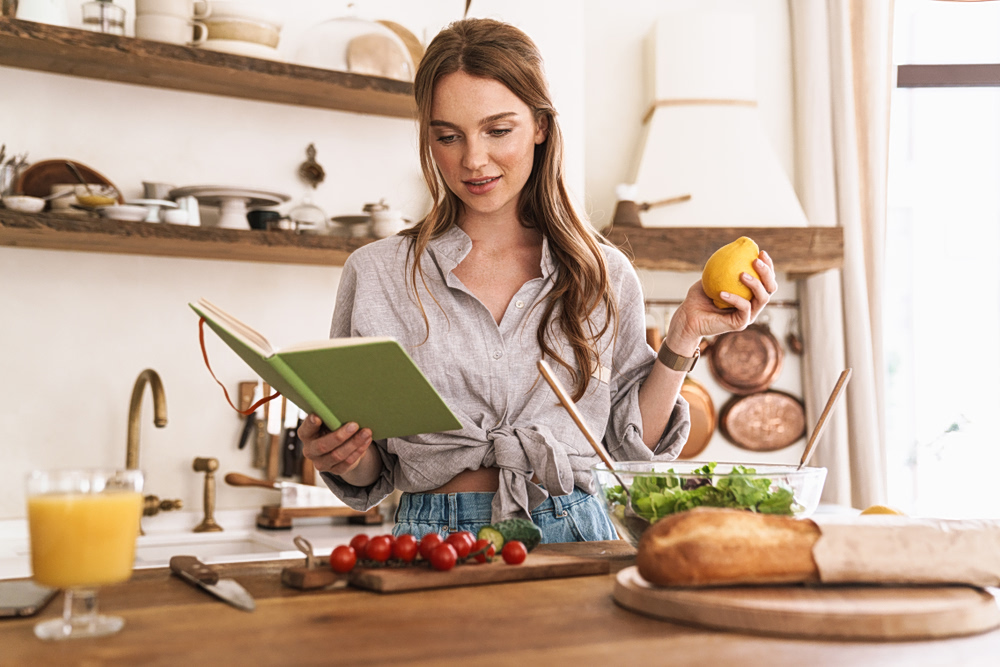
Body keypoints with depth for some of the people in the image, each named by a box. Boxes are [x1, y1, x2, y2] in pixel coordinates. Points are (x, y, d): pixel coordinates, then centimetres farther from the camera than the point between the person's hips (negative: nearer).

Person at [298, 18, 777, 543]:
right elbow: (370, 473, 11)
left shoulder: (605, 274, 10)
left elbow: (630, 449, 11)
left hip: (575, 539, 1)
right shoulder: (374, 275, 6)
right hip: (436, 542, -1)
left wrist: (683, 335, 4)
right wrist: (336, 456, -10)